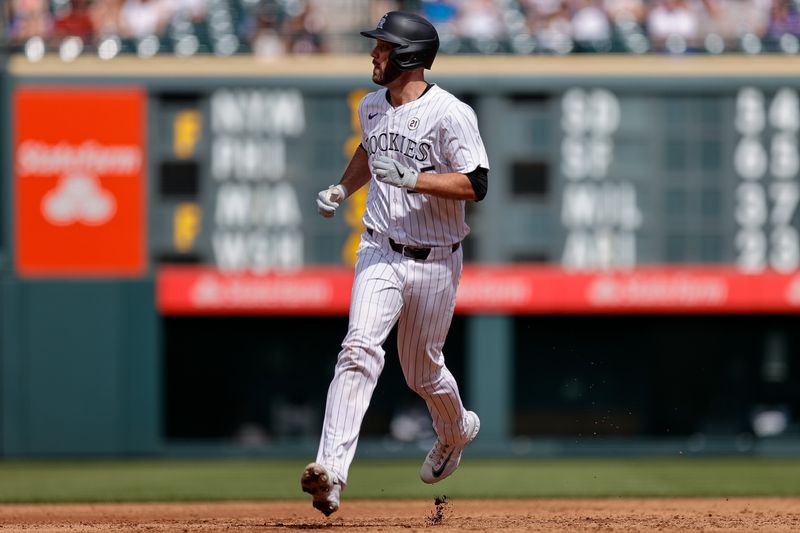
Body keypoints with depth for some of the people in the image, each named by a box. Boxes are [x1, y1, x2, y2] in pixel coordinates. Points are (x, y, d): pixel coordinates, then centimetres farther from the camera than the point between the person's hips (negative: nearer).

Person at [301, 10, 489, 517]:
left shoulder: (450, 114, -15)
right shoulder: (372, 107, 7)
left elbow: (476, 185, -20)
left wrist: (409, 178, -28)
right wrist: (341, 189, 15)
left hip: (435, 261, -4)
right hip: (381, 251, 4)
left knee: (423, 371, 12)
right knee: (360, 349, -19)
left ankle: (457, 429, 48)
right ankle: (332, 471, -30)